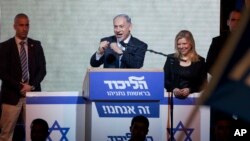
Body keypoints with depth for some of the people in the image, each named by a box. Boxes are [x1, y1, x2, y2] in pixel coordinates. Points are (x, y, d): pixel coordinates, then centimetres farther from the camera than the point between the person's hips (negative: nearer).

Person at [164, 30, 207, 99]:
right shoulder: (171, 59, 13)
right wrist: (173, 89, -9)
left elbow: (203, 83, 5)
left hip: (192, 96, -1)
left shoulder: (200, 61, 8)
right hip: (173, 96, 1)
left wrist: (190, 90, -11)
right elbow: (165, 79, 9)